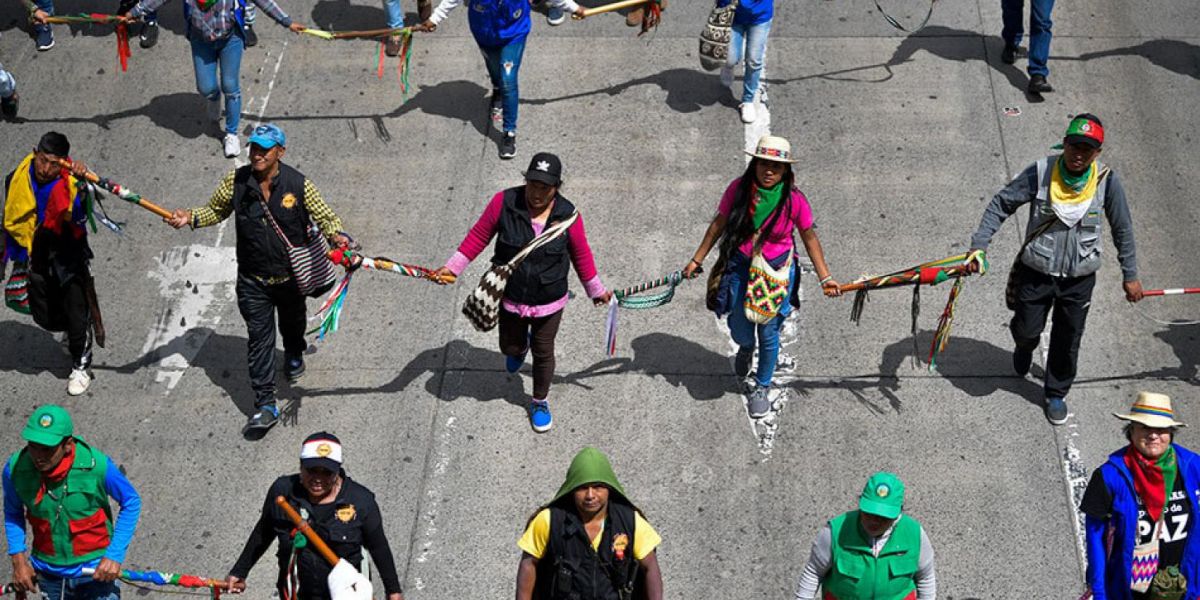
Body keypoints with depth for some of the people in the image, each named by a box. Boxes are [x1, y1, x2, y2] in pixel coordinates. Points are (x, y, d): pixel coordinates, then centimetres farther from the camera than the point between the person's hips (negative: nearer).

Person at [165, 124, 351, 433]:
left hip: (291, 276, 0)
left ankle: (294, 354, 61)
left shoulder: (298, 184, -15)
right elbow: (216, 210, 6)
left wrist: (336, 235, -30)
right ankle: (265, 405, 1)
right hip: (253, 280, 0)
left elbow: (325, 216, -8)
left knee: (293, 323, 26)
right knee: (259, 337, -2)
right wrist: (191, 218, -12)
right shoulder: (236, 181, -10)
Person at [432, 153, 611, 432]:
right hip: (510, 298, 1)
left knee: (543, 353, 15)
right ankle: (522, 344, 60)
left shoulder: (567, 215, -17)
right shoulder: (504, 202, -20)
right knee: (510, 347, 20)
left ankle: (540, 401, 43)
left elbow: (581, 254, -1)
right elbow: (479, 236, -6)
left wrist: (596, 290, 9)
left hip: (549, 303, -1)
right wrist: (453, 267, -9)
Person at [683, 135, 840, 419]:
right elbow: (719, 225, 0)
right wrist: (697, 260, 4)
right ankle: (746, 348, 53)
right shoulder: (738, 189, -13)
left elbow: (810, 238, -3)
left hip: (777, 269, -1)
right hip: (740, 265, 1)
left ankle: (762, 387, 31)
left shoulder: (794, 200, -16)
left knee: (768, 333, 5)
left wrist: (825, 278, -6)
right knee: (740, 329, 12)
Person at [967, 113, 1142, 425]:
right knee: (1027, 330, 13)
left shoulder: (1106, 181, -13)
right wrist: (979, 244, -17)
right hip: (1036, 271, -1)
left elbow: (1122, 229, 0)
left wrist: (1130, 275, 5)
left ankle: (1056, 394, 37)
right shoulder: (1041, 173, -17)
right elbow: (1001, 204, -8)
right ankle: (1024, 347, 52)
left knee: (1067, 341, 12)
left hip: (1079, 279, 1)